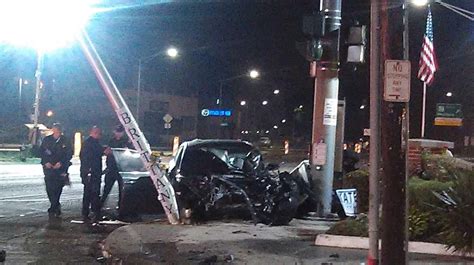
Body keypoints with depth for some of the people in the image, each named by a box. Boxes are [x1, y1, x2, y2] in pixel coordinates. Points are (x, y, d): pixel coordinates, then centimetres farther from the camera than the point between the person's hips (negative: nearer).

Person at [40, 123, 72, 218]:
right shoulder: (46, 140, 7)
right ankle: (56, 206, 16)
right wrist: (46, 162, -6)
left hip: (60, 168, -1)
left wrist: (61, 163, -10)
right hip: (48, 167, 2)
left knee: (57, 188, -7)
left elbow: (69, 154, 2)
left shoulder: (65, 141, 3)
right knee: (49, 188, -2)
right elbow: (41, 152, 8)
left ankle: (53, 209, 1)